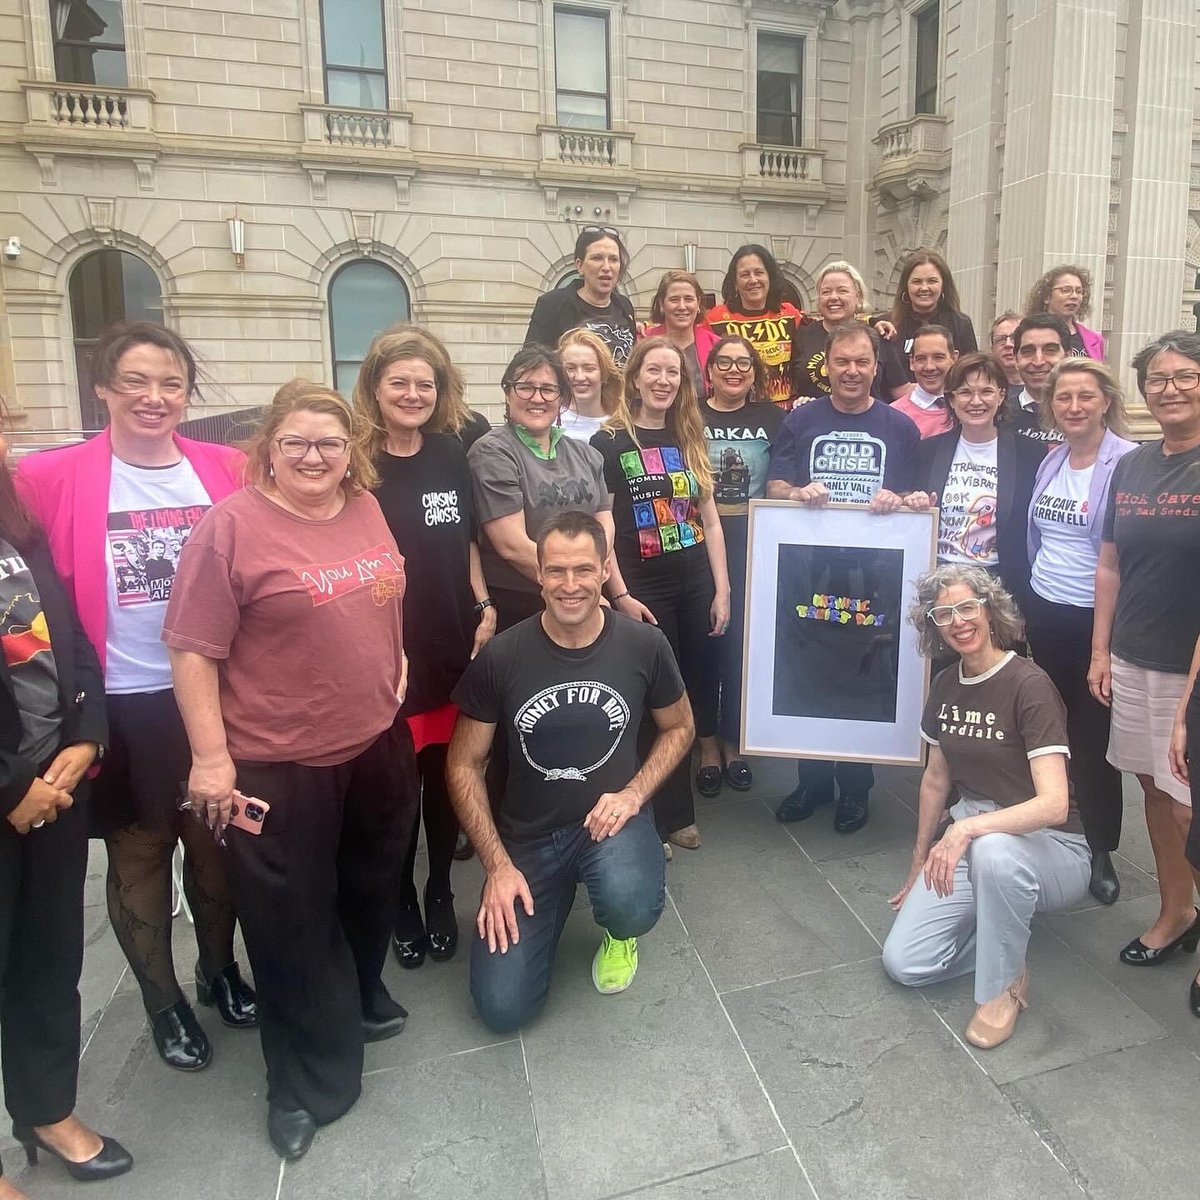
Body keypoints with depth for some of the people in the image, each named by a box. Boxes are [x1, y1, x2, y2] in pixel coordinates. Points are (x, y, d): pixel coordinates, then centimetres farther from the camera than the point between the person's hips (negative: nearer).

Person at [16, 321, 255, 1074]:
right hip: (123, 704, -1)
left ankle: (221, 969, 42)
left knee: (216, 843, 17)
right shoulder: (52, 479, -8)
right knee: (139, 854, 15)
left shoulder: (228, 471, -2)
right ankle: (164, 1001, 37)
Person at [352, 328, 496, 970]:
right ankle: (401, 901, 32)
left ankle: (440, 892, 35)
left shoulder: (450, 453, 5)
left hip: (454, 645, 4)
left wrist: (483, 606, 4)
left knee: (446, 776, 14)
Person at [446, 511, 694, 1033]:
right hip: (526, 834, 1)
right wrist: (497, 865, -10)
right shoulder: (500, 656, -13)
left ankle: (619, 935, 8)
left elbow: (679, 727, 7)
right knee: (503, 1007, -7)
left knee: (632, 907, -34)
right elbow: (464, 766, -3)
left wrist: (633, 795, -10)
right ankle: (557, 896, 24)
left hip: (610, 817, 0)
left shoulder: (644, 645, -10)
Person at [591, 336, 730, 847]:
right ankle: (673, 816, 17)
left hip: (697, 585, 5)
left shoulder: (690, 440, 11)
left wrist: (722, 590, 5)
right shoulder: (609, 444, -4)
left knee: (700, 682, 11)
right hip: (644, 590, -4)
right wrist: (621, 597, -15)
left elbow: (709, 518, 10)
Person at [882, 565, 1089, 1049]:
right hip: (968, 842, 6)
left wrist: (966, 829, -38)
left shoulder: (1029, 684, -18)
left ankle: (1002, 987, -15)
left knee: (993, 849, -42)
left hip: (1048, 847, -5)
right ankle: (1007, 931, 15)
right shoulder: (945, 685, 2)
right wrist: (919, 866, 18)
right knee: (903, 964, -10)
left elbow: (1053, 804, -27)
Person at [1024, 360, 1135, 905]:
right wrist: (1029, 601, 14)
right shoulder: (1050, 461, 7)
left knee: (1092, 740, 5)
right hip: (1043, 615, 6)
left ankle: (1101, 853, 24)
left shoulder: (1128, 463, -13)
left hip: (1095, 620, -6)